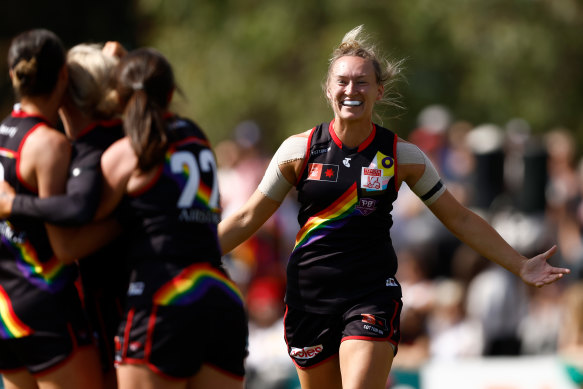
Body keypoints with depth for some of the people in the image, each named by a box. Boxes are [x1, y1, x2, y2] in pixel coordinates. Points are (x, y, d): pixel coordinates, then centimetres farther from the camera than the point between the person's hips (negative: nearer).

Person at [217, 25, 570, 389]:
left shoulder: (402, 156, 0)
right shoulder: (300, 149, 0)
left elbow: (460, 219, 8)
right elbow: (249, 218, 8)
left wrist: (520, 265, 4)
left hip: (373, 294, -2)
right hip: (310, 296, 2)